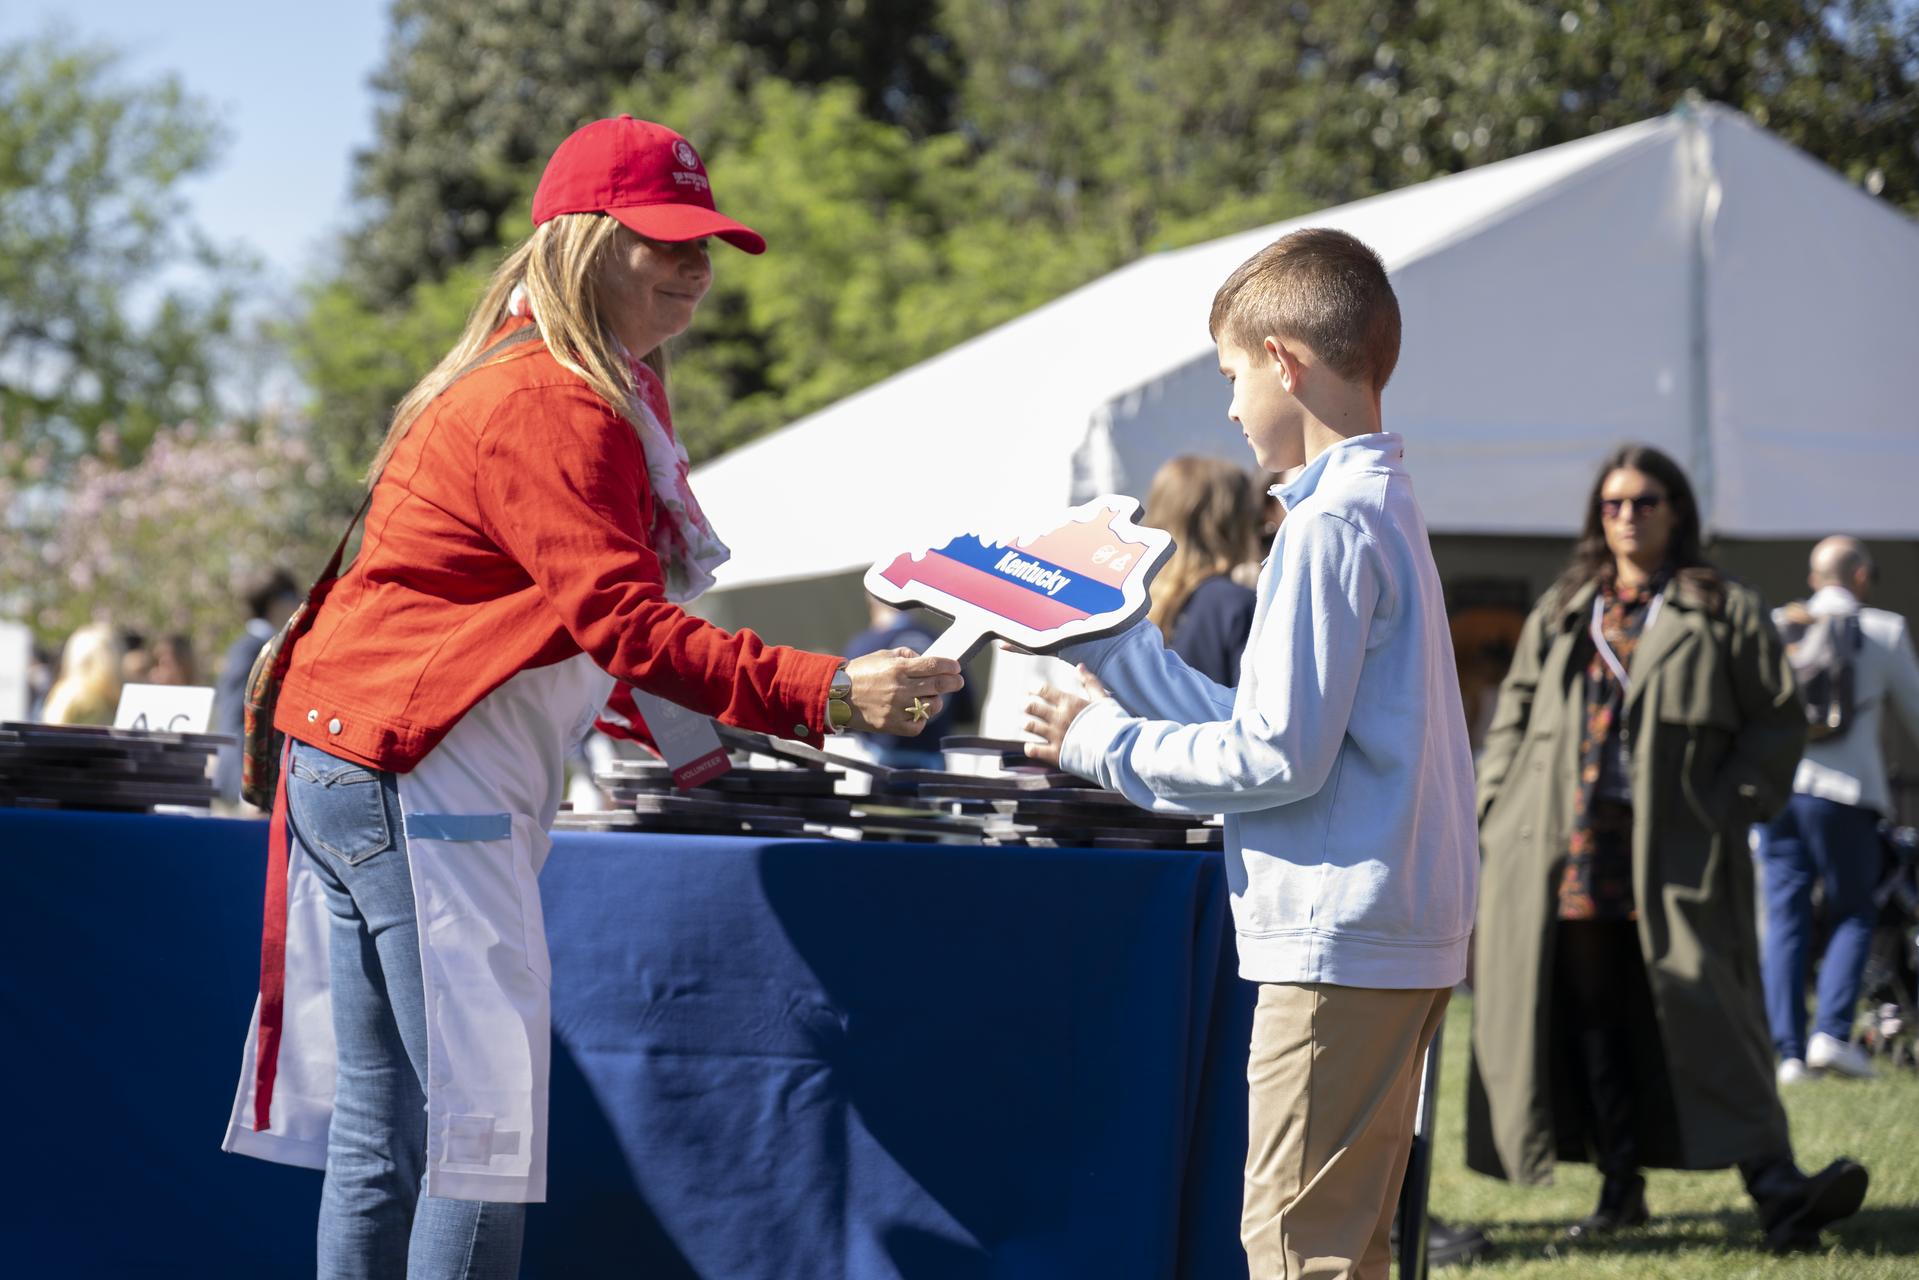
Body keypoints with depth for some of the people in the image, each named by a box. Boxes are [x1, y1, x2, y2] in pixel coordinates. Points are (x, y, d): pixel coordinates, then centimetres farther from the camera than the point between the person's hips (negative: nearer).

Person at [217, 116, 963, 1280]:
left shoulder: (570, 388, 17)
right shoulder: (551, 407, -16)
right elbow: (625, 624, -24)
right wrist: (824, 693, -30)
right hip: (418, 775, -11)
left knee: (380, 1136, 11)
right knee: (486, 1127, -10)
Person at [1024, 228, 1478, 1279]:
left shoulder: (1329, 524, -14)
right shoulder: (1385, 506, 17)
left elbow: (1278, 756, -17)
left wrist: (1105, 745, -5)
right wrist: (1116, 652, 22)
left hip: (1338, 937, -10)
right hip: (1410, 933, 10)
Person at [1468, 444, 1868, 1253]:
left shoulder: (1723, 612, 8)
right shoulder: (1559, 616, 19)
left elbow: (1777, 720, 4)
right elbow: (1512, 721, 20)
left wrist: (1732, 807, -8)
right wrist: (1500, 812, 7)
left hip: (1675, 850, -4)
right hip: (1572, 848, 4)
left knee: (1700, 1009, -15)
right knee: (1594, 1021, 4)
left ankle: (1774, 1185, -21)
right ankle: (1620, 1187, 11)